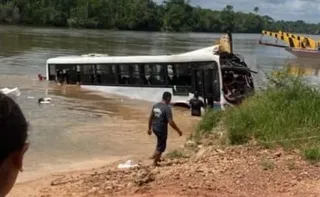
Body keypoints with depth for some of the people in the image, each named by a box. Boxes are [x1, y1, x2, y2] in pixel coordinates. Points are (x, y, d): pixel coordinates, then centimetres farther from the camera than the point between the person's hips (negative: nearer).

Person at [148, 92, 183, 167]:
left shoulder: (155, 105, 3)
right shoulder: (167, 108, -20)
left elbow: (150, 117, 10)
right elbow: (171, 122, -22)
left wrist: (149, 128, 20)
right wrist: (178, 130, -12)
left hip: (155, 128, 7)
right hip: (161, 129, -7)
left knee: (160, 142, 31)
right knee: (161, 146, 9)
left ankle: (155, 155, 32)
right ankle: (155, 162, 17)